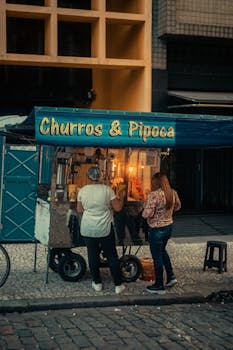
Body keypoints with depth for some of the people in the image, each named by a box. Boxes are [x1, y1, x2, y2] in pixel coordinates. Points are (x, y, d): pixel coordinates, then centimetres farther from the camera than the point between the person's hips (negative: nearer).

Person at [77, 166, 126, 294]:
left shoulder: (82, 191, -4)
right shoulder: (107, 189, -10)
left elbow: (79, 210, 4)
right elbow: (117, 208, -7)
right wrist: (121, 197, 10)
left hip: (88, 229, 1)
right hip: (105, 229, -1)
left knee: (93, 255, 13)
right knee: (112, 256, 8)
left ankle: (97, 283, 21)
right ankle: (118, 285, 13)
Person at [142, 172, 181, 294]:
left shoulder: (154, 195, -24)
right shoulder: (173, 193, -1)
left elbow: (147, 214, -26)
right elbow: (178, 206, 16)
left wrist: (144, 210, -6)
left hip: (156, 229, -7)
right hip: (169, 226, 7)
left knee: (157, 256, 6)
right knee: (162, 250, 28)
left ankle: (159, 286, 16)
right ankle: (171, 276, 26)